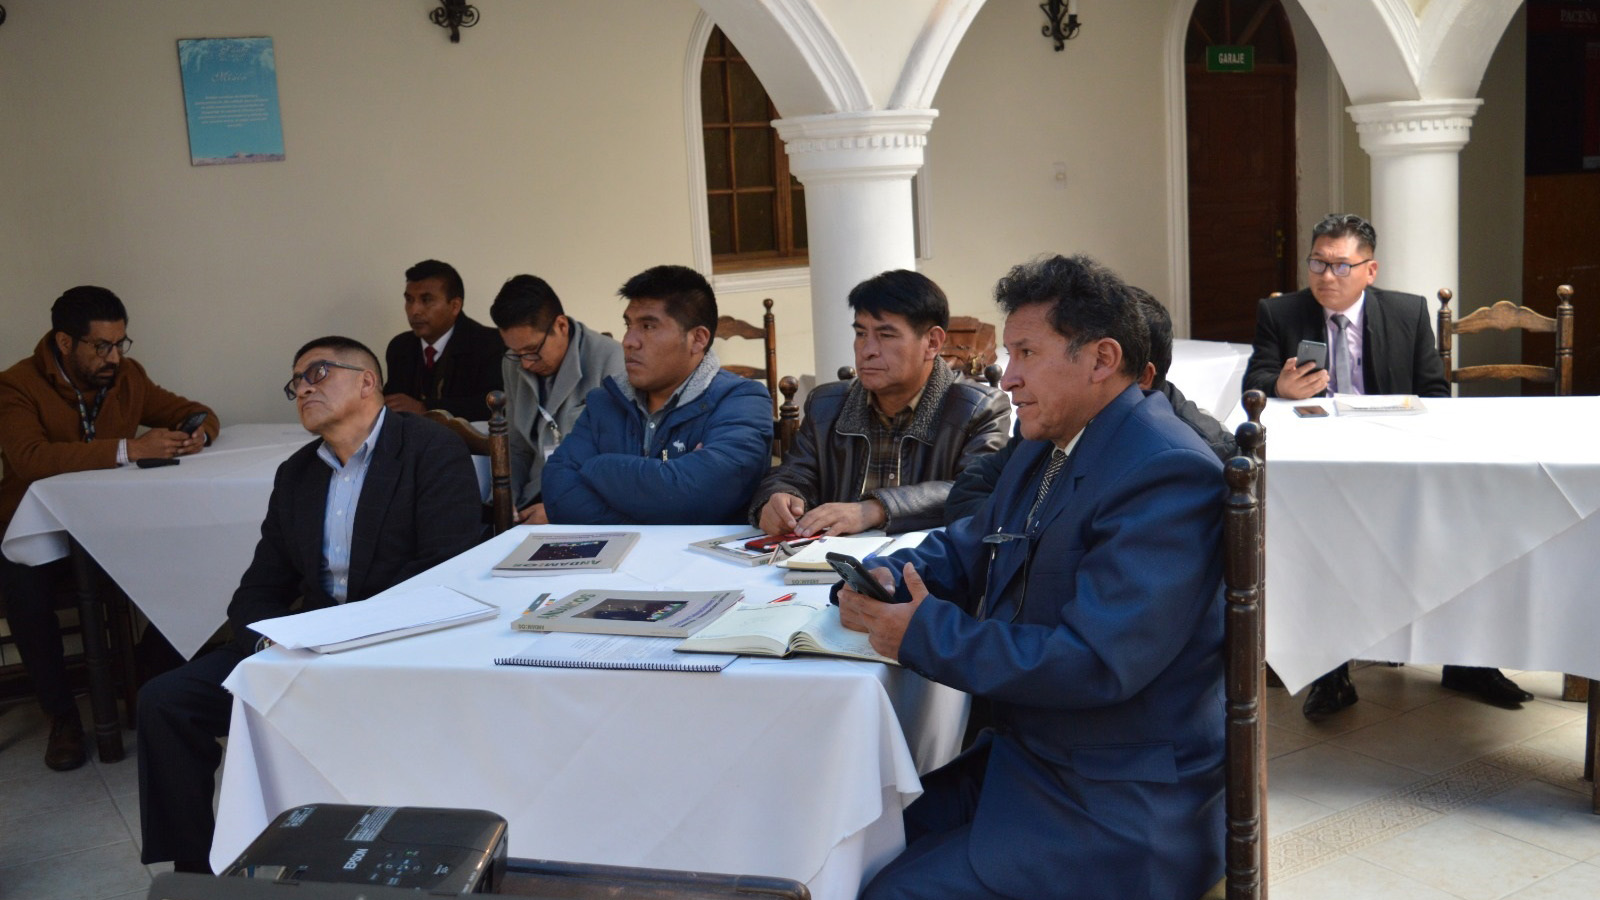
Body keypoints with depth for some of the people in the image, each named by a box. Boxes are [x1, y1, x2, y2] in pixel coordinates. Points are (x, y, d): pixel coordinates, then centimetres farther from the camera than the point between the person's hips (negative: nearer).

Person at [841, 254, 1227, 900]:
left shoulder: (1167, 474, -22)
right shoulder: (1047, 449, 9)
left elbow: (1096, 662, -29)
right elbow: (965, 550, 18)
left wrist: (924, 634, -20)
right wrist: (883, 581, -5)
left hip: (1122, 812, -9)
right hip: (1025, 760, 9)